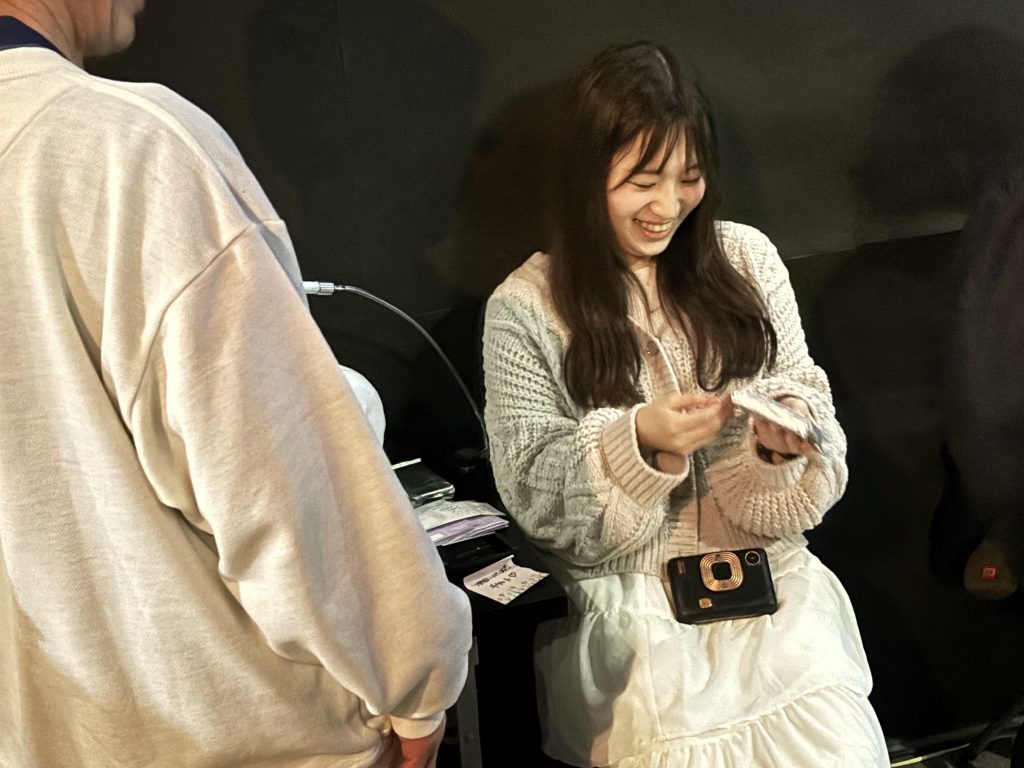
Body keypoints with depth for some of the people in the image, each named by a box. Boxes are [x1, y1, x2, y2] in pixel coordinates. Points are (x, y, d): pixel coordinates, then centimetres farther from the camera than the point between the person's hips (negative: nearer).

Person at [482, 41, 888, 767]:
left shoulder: (748, 257, 4)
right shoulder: (525, 306, -4)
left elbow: (810, 404, 6)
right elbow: (534, 492, -6)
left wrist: (783, 439, -16)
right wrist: (640, 441, -23)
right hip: (622, 596, -2)